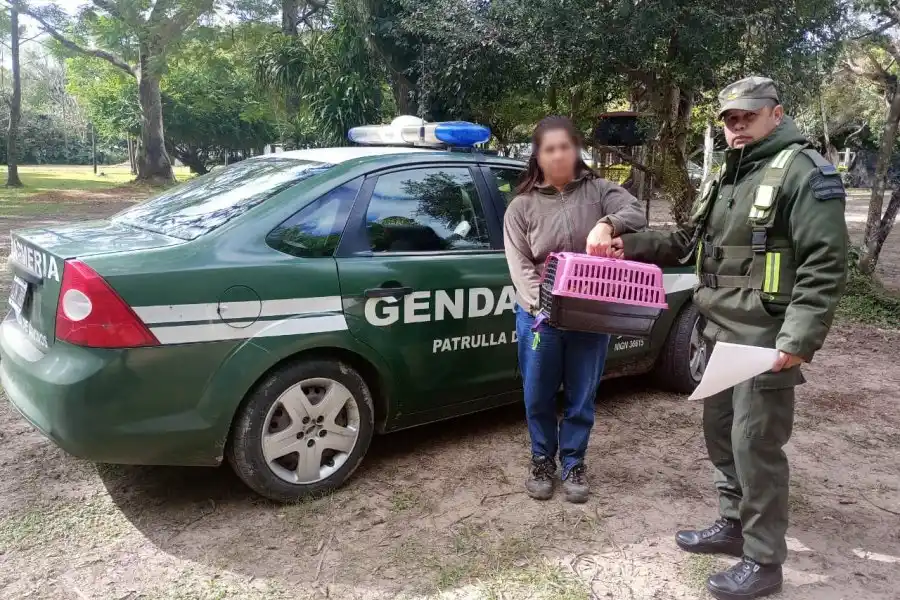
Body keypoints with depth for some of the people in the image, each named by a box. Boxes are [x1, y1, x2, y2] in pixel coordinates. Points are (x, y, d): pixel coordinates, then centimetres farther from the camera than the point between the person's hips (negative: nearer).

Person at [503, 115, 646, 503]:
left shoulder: (599, 191, 5)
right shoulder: (522, 205, 2)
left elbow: (636, 214, -12)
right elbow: (519, 265, -6)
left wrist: (607, 224, -34)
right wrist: (542, 306, -21)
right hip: (540, 317, 0)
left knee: (582, 397, 12)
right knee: (539, 397, 11)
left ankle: (573, 464, 30)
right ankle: (542, 461, 32)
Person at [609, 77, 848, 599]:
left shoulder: (806, 172, -9)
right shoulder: (726, 179, 17)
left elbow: (825, 265, -16)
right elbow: (691, 242, 22)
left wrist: (799, 338, -24)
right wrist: (633, 245, 9)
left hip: (766, 339, -8)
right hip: (721, 332, 9)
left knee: (755, 445, -3)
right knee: (721, 433, 16)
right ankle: (733, 526, 34)